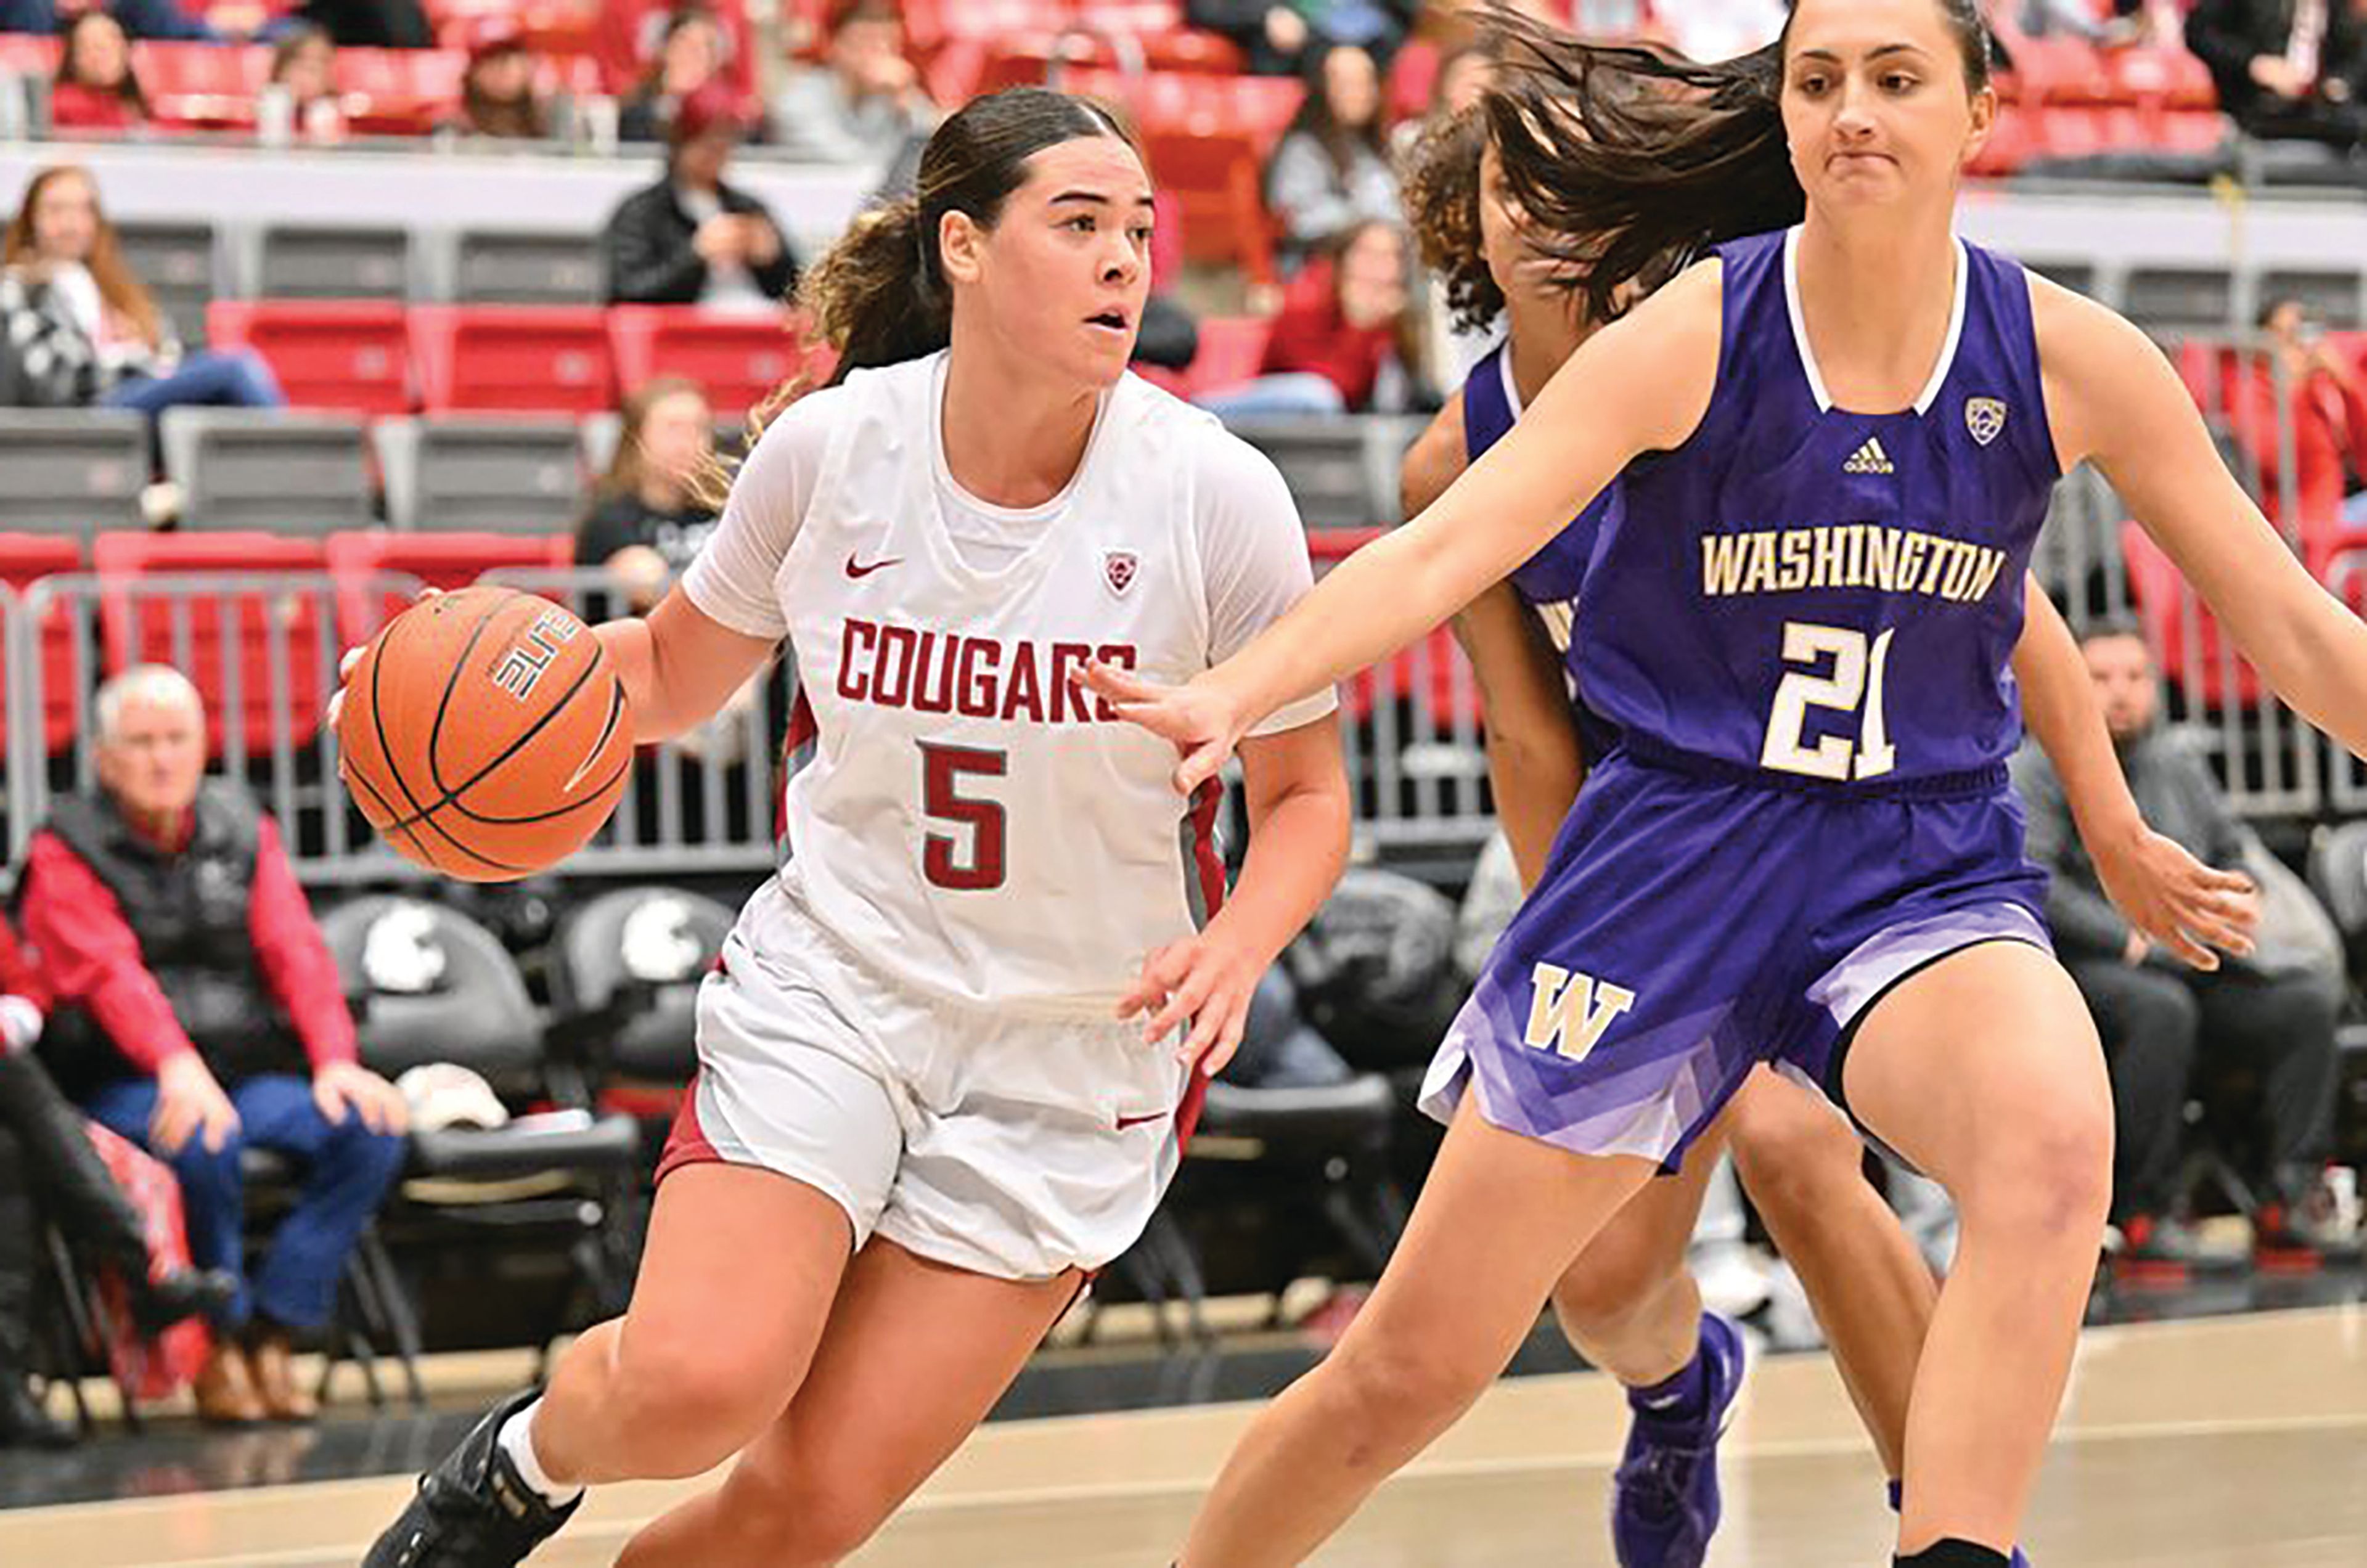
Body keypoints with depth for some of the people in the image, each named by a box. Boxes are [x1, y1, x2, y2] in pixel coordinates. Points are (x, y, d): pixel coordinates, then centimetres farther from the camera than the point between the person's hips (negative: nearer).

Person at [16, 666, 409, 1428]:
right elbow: (108, 969, -17)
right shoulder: (67, 851, 0)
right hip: (127, 1082, -4)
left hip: (253, 1072, 4)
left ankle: (274, 1328, -16)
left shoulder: (243, 831, 14)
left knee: (372, 1131, -22)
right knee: (203, 1141, -37)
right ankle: (218, 1341, -17)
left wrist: (335, 1062, -15)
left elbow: (296, 952, 3)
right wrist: (177, 1065, -35)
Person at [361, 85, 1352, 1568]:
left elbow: (1306, 793, -2)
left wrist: (1235, 948, -22)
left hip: (1082, 1044, 0)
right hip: (833, 983, 1)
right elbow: (678, 669, 10)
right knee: (696, 1383, -24)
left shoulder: (1214, 495, -13)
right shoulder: (833, 446, -8)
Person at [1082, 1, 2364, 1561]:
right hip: (1678, 847, -1)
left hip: (1927, 864, 1)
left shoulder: (2068, 357, -6)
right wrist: (1231, 696, -38)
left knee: (2055, 1135, -36)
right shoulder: (1694, 337, -11)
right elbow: (1447, 550, -21)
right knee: (1410, 1368, 3)